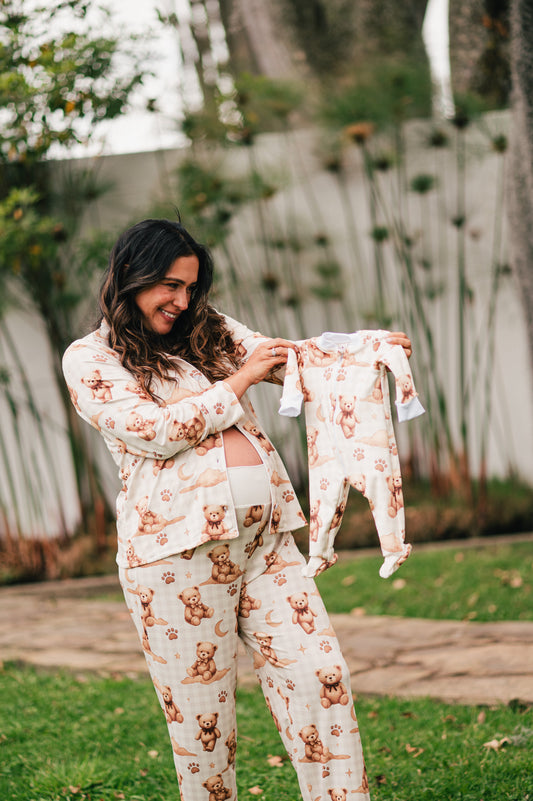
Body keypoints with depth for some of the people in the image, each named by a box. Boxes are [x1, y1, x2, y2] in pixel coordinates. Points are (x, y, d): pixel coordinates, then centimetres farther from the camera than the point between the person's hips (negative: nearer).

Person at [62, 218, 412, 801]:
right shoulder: (89, 359, 3)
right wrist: (239, 381, -4)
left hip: (265, 535, 5)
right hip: (177, 549, -5)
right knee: (201, 711, 2)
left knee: (318, 672, -4)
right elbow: (155, 431, -10)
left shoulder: (209, 333, 20)